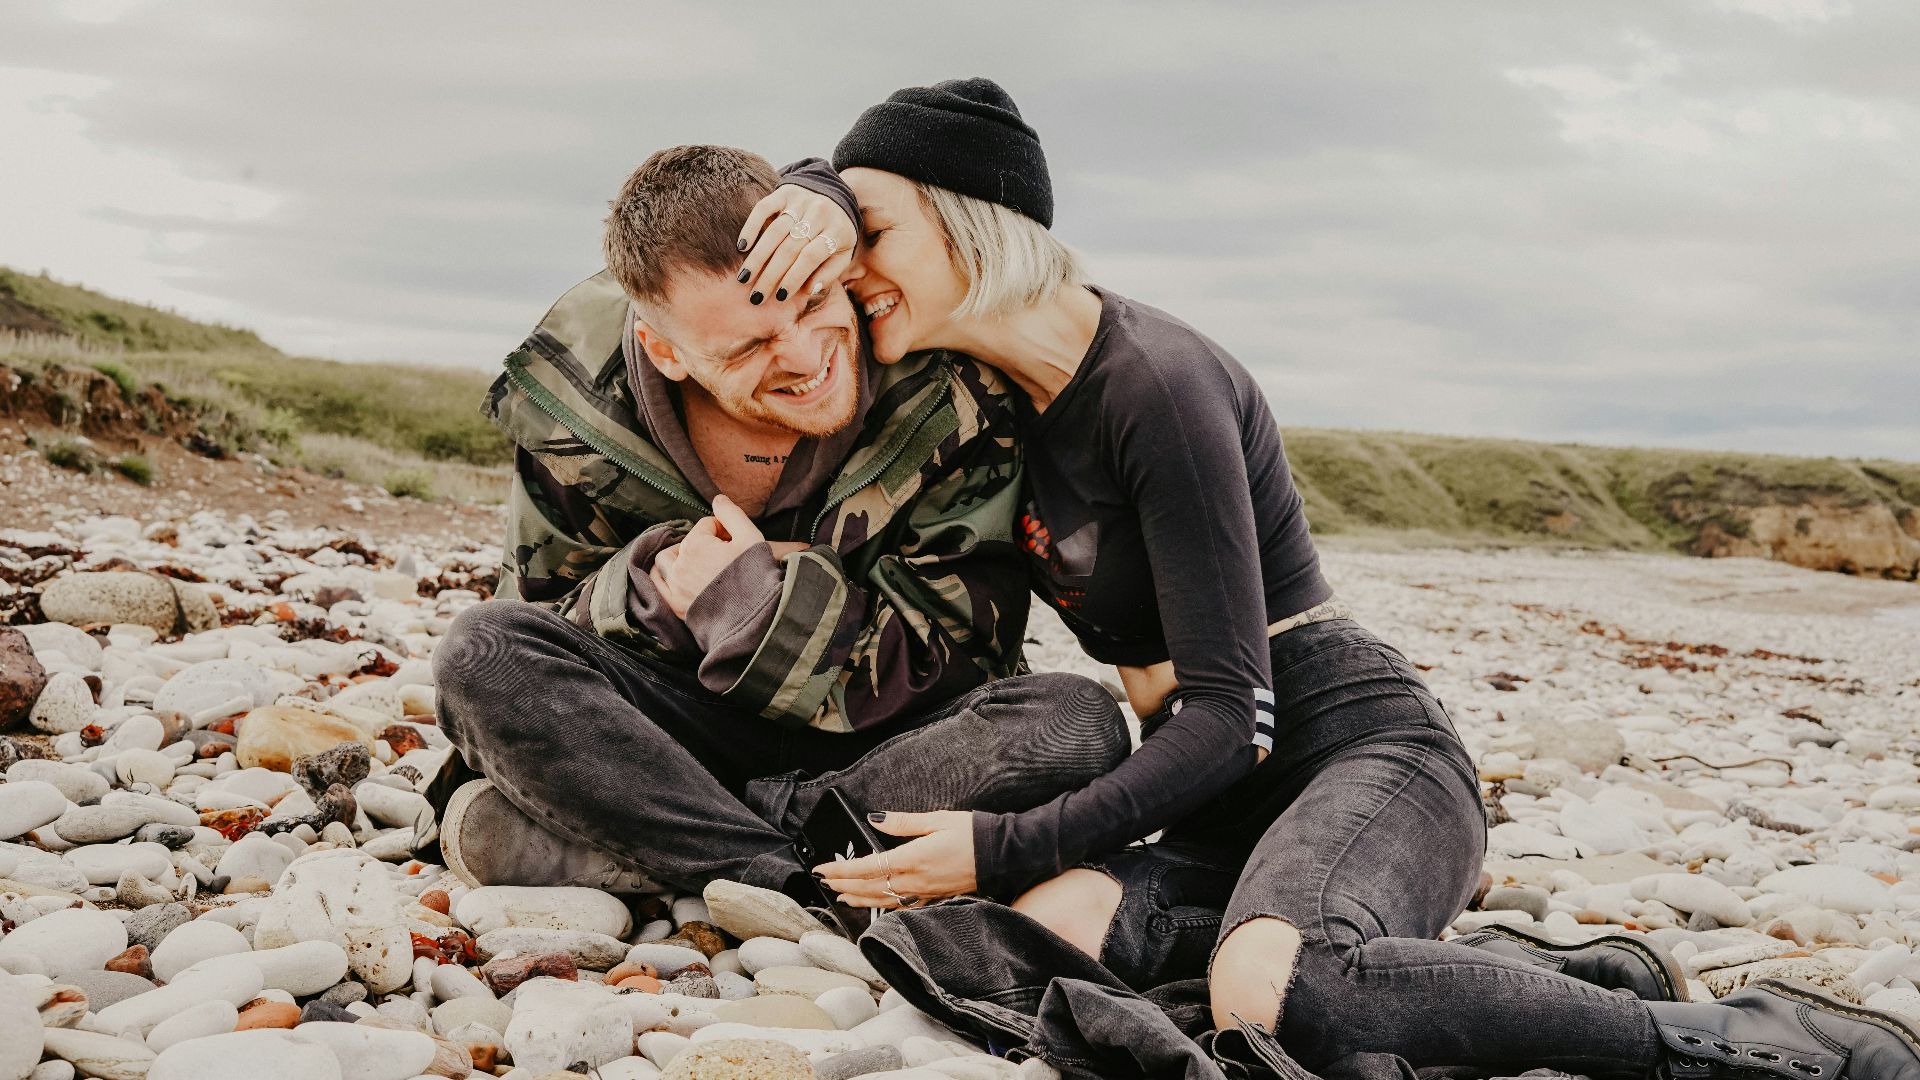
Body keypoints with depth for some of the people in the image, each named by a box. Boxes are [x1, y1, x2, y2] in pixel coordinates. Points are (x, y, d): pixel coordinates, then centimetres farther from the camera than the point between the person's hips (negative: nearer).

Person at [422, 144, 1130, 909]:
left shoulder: (947, 394, -19)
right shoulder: (577, 394, -13)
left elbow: (962, 666, -15)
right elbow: (542, 626, -2)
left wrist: (759, 598, -27)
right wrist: (649, 584, -24)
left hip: (879, 741, 0)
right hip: (673, 721, 1)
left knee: (1078, 727, -32)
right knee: (482, 654, -25)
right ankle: (802, 894, -29)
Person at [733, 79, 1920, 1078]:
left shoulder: (1155, 384, -17)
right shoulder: (1000, 374, 6)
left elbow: (1230, 714, -19)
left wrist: (1007, 848, -19)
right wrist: (818, 204, -3)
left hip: (1365, 753, -8)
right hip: (1221, 799, 8)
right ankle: (1528, 974, -12)